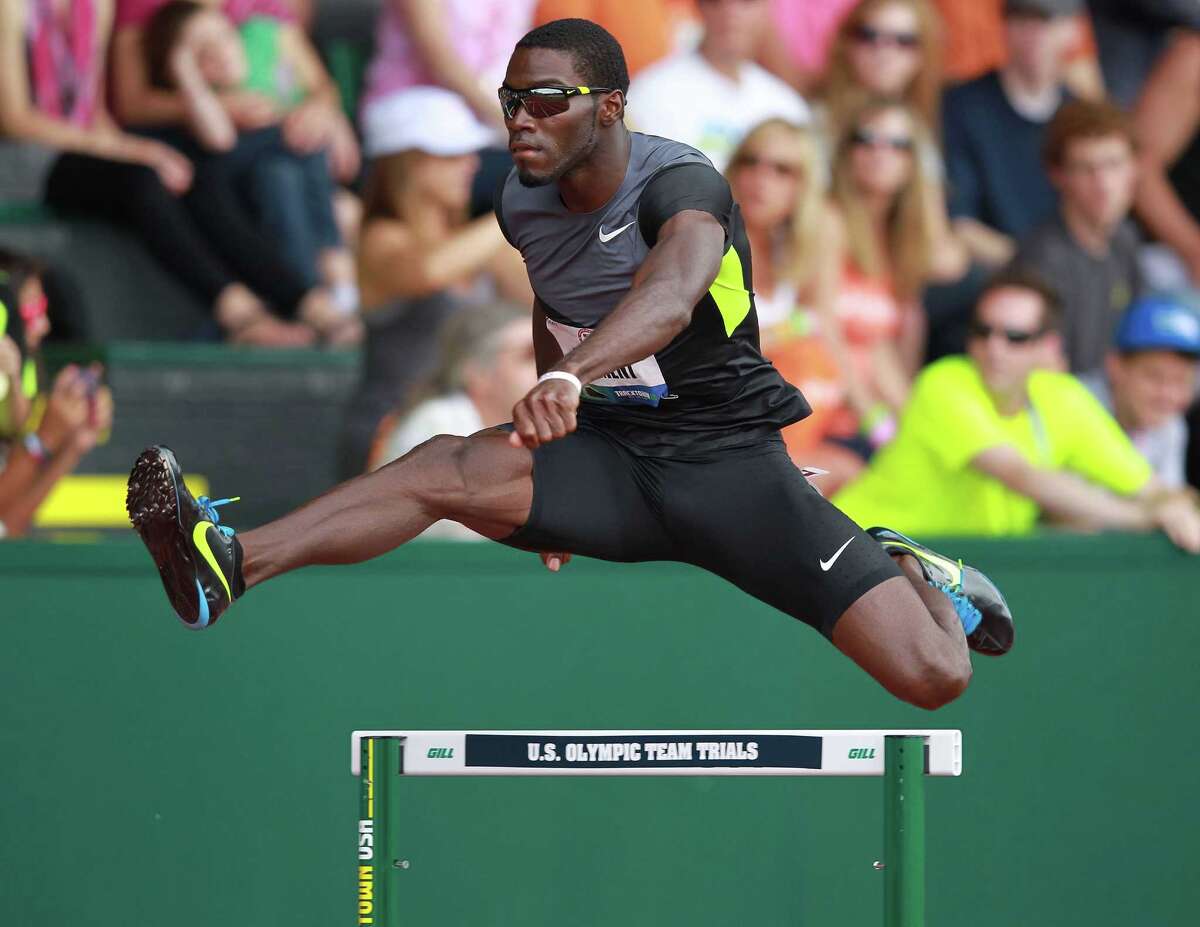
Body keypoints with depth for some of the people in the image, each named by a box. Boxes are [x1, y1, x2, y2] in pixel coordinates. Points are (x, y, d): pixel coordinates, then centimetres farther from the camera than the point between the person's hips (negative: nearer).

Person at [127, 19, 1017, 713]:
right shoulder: (524, 201, 0)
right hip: (606, 455, 5)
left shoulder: (680, 185, -21)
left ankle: (907, 573, 19)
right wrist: (548, 482, 17)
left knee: (933, 676, -16)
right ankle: (232, 564, -37)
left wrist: (572, 378, -64)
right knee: (444, 468, -25)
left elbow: (671, 296, -45)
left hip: (727, 461, -5)